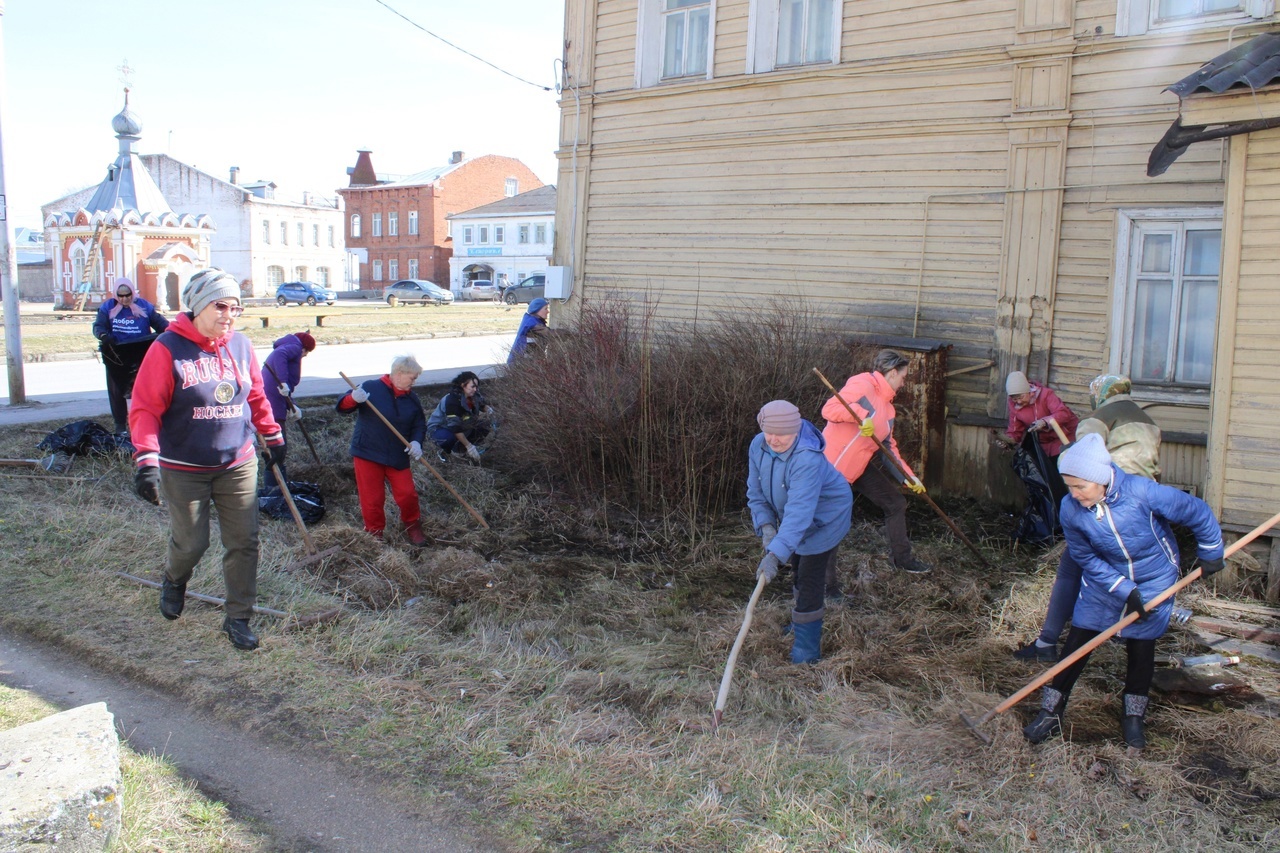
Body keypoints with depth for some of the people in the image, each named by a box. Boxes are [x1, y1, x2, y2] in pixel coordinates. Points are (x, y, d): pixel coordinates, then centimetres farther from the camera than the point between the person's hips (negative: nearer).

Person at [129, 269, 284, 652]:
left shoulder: (241, 346, 1)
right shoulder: (168, 348, -13)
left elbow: (256, 397, 15)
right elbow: (145, 409, -14)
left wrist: (272, 436, 23)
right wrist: (147, 459, -22)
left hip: (238, 465, 4)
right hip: (183, 469, -4)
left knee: (244, 542, 3)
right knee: (191, 543, 7)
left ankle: (238, 618, 17)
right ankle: (174, 580, 43)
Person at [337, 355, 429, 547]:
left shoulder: (412, 398, 5)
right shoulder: (371, 387, -9)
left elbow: (419, 425, 10)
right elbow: (342, 407, -11)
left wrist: (416, 442, -12)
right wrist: (353, 398, -35)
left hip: (398, 456, 3)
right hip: (368, 453, -3)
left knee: (407, 494, 2)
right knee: (372, 498, 2)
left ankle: (412, 527, 27)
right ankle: (375, 532, 23)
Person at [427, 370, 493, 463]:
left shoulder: (473, 396, -12)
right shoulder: (452, 401, -33)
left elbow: (482, 404, 11)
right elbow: (454, 427, -35)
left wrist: (488, 409, -16)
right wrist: (469, 446, -36)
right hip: (438, 428, -7)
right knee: (450, 437, -40)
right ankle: (443, 451, -5)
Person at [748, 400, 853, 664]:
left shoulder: (807, 459, -40)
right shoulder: (758, 446, -17)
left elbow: (799, 511, -47)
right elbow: (756, 493, -7)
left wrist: (775, 554, -53)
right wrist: (765, 526, -22)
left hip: (825, 518, -8)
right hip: (792, 520, 8)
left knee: (810, 582, -10)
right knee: (799, 571, 25)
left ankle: (806, 655, -1)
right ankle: (802, 622, 50)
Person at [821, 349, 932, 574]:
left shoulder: (887, 406, 14)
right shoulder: (863, 385, -14)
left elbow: (889, 447, 16)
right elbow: (830, 408, -27)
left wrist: (908, 476, 9)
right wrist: (861, 416, -38)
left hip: (862, 465, 9)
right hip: (835, 463, -9)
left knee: (895, 503, 10)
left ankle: (902, 558, 24)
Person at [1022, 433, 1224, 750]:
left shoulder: (1143, 492, -32)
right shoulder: (1071, 510, -23)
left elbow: (1198, 513, -16)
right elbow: (1087, 559, -12)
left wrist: (1210, 555, -4)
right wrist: (1125, 591, -19)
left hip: (1153, 581, -1)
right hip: (1103, 582, 2)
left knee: (1141, 647, 5)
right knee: (1077, 641, 0)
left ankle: (1133, 717, 26)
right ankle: (1051, 712, 11)